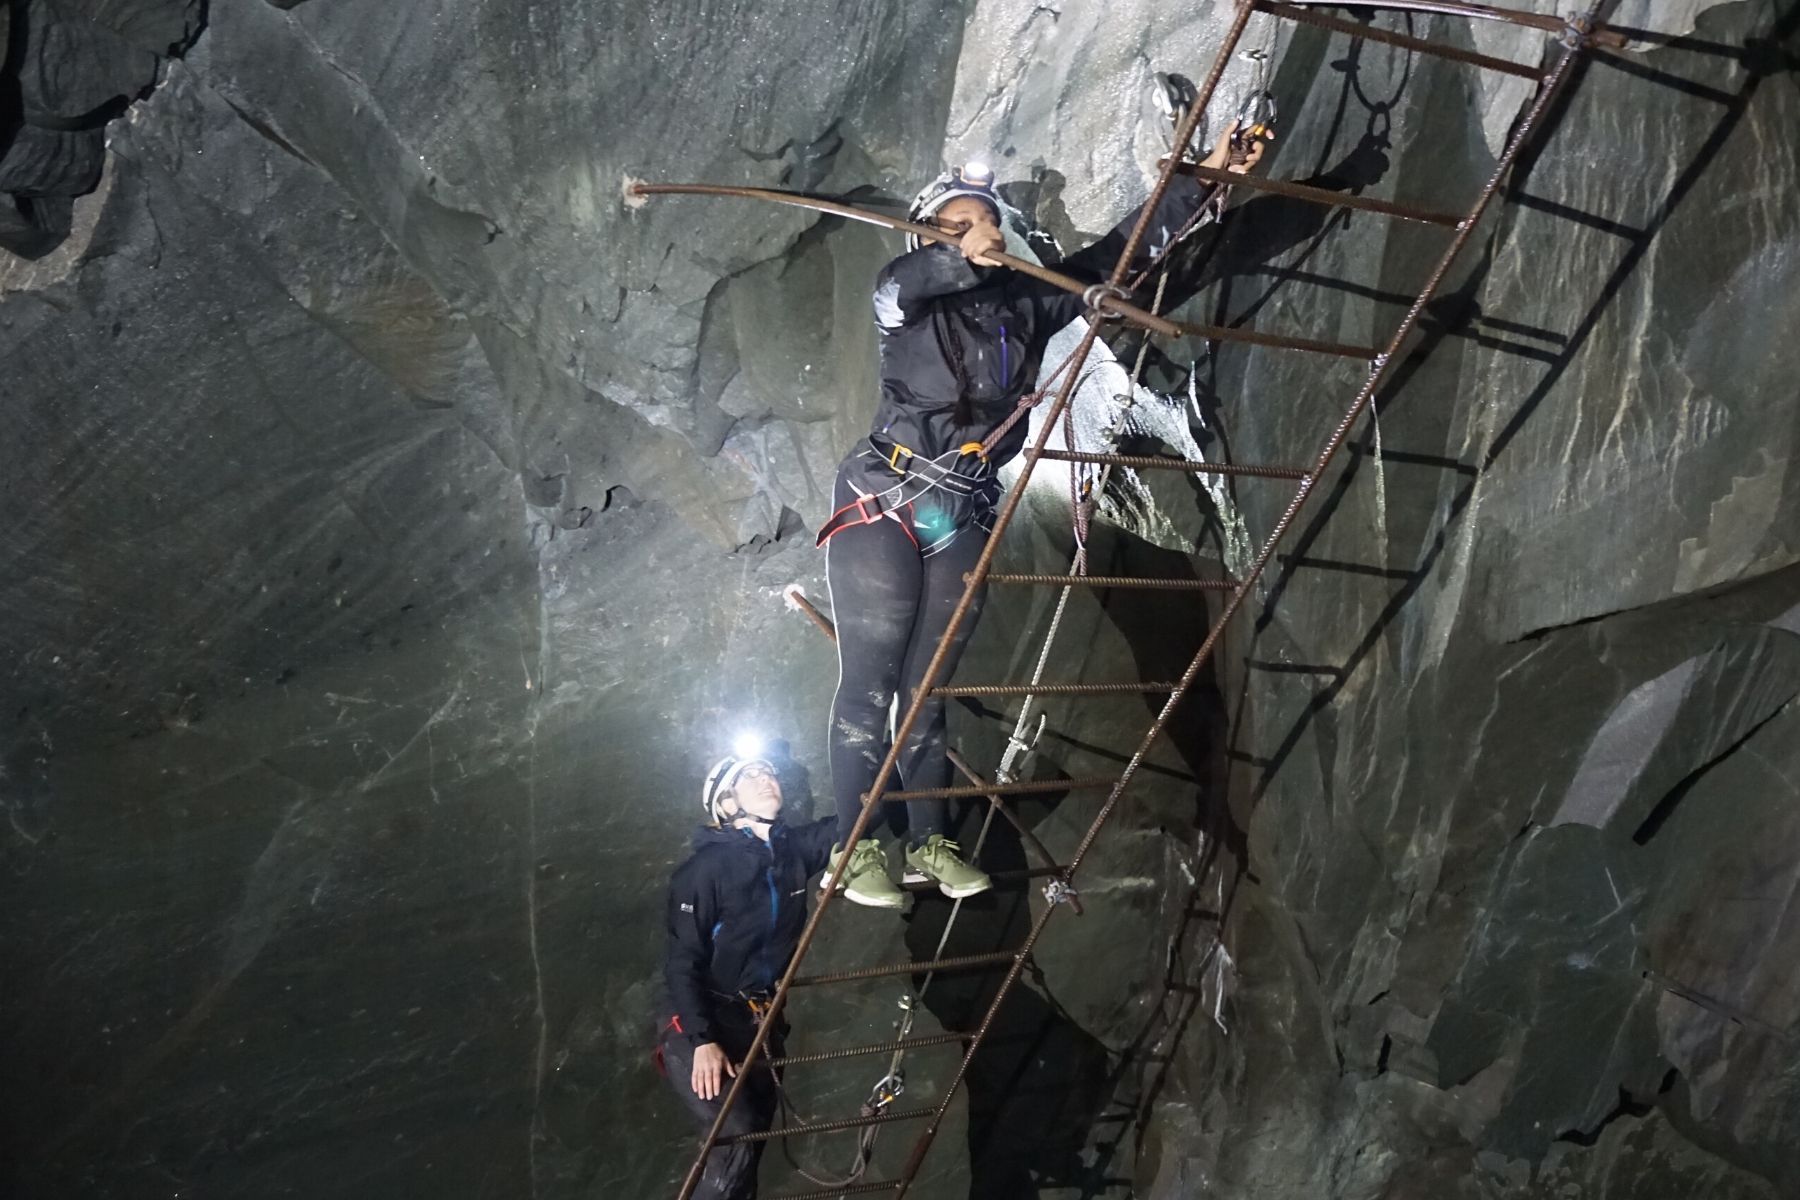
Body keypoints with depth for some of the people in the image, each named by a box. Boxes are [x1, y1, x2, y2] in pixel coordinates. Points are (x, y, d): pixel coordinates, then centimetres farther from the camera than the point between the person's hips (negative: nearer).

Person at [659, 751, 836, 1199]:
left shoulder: (793, 849, 0)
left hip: (760, 1023, 7)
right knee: (737, 1135, -23)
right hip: (703, 1026, -6)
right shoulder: (707, 867, -14)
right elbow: (681, 962, -15)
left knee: (757, 1130, 9)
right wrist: (702, 1041, -23)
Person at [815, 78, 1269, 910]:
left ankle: (928, 843, 17)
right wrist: (964, 254, -50)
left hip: (964, 522, 4)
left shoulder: (1025, 301, 7)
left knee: (928, 688, 10)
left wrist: (1203, 179, 3)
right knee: (869, 684, -5)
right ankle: (851, 849, 0)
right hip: (882, 511, -4)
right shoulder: (905, 298, -5)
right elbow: (897, 286, -30)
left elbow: (1117, 255, 7)